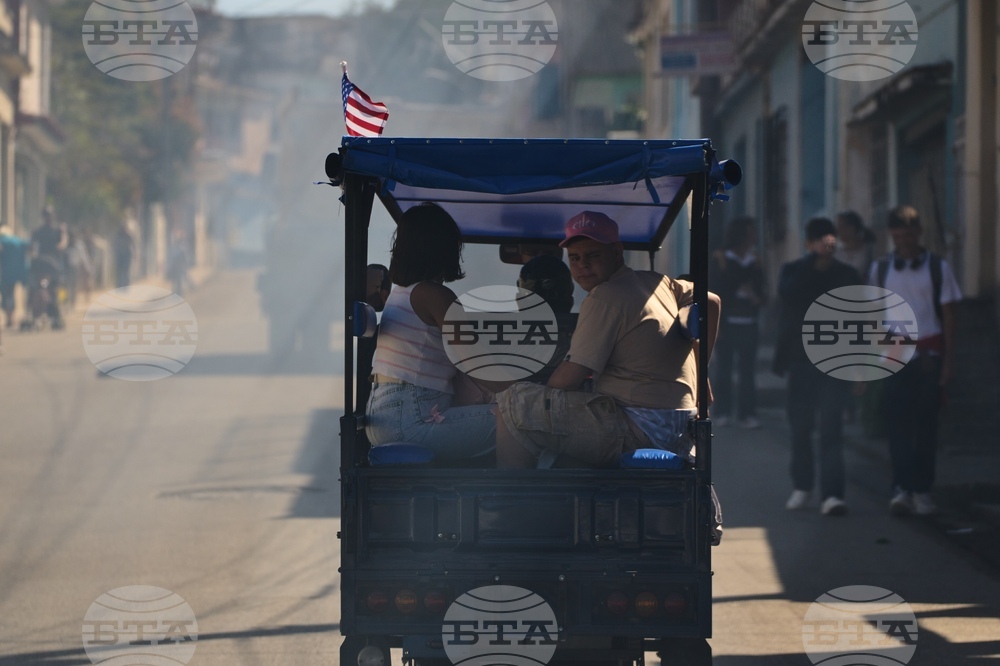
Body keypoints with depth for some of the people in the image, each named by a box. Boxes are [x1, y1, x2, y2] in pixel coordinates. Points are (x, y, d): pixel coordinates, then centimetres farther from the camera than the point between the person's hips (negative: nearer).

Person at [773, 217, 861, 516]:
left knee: (832, 429, -9)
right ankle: (801, 487, 21)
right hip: (801, 360, 1)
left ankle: (832, 494, -14)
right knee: (800, 427, 7)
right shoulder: (794, 271, 6)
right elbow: (787, 293, -17)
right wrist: (815, 261, -18)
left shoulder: (847, 275, 6)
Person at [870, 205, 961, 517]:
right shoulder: (880, 269, 7)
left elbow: (948, 315, 4)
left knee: (926, 424, 1)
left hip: (929, 355, 0)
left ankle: (922, 490, 6)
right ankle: (901, 488, -15)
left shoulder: (938, 268, 3)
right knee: (896, 422, -10)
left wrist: (949, 360, -2)